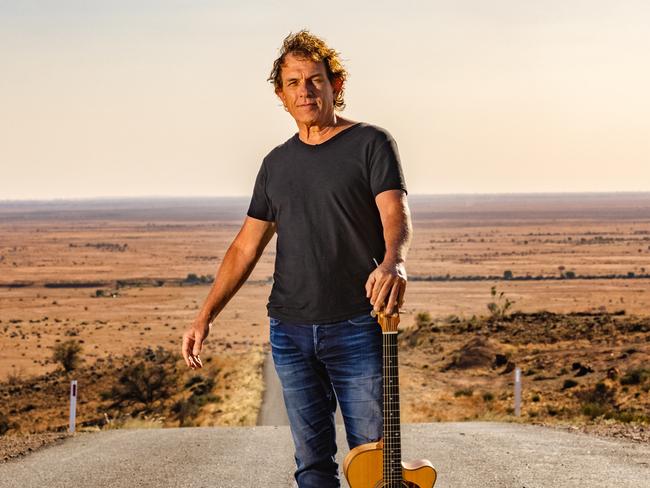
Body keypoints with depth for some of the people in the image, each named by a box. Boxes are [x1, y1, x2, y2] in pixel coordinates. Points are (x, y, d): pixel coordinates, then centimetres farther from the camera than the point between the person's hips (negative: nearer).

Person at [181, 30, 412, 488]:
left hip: (357, 326, -5)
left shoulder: (370, 143, -1)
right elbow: (246, 247, 16)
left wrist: (394, 262, -38)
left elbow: (396, 214, -16)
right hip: (290, 330, 5)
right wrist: (205, 317, 8)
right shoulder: (277, 163, 14)